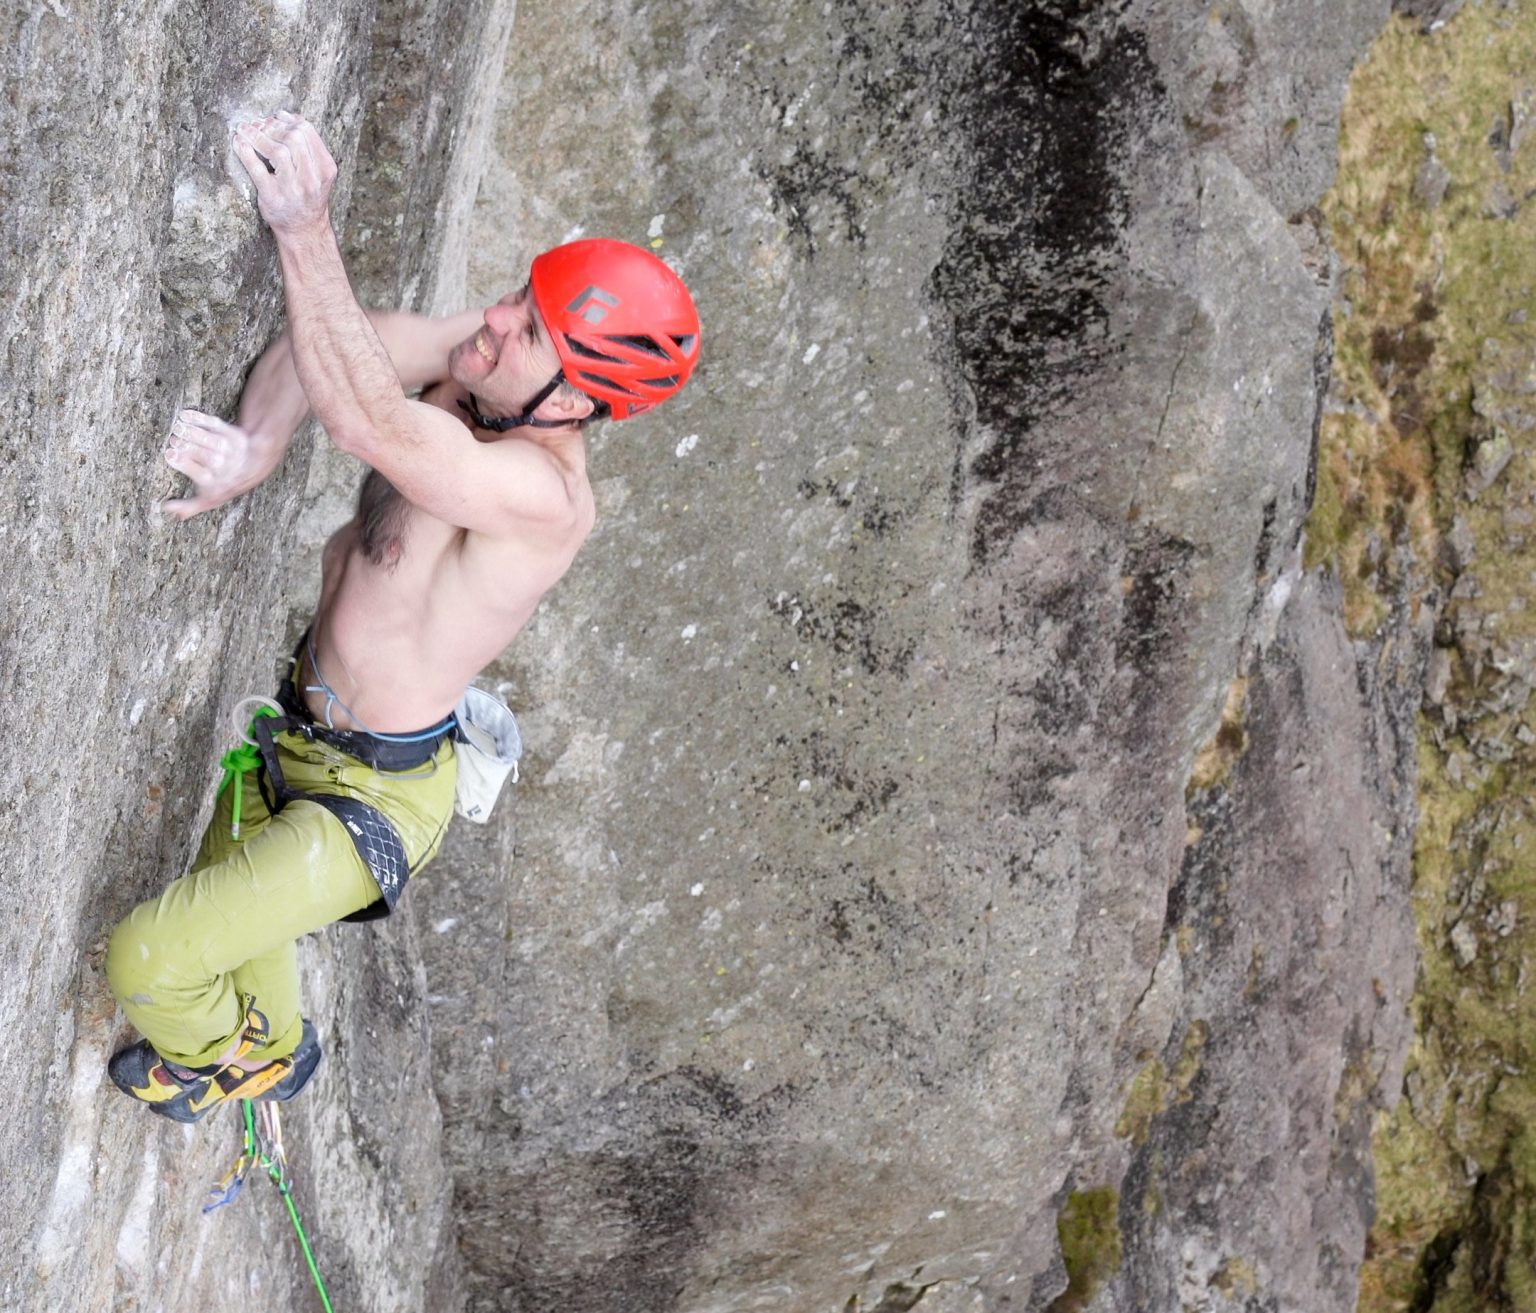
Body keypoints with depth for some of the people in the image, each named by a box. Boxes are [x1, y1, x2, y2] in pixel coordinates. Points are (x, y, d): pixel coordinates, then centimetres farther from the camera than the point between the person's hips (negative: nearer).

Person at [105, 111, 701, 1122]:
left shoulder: (543, 496, -37)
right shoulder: (480, 367, -13)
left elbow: (366, 420, -47)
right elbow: (336, 339, -19)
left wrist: (305, 230, -49)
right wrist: (256, 449, -36)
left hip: (368, 800, -9)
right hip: (296, 732, 9)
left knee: (148, 962, -3)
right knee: (227, 895, 33)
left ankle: (221, 1056, 32)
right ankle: (276, 1050, 64)